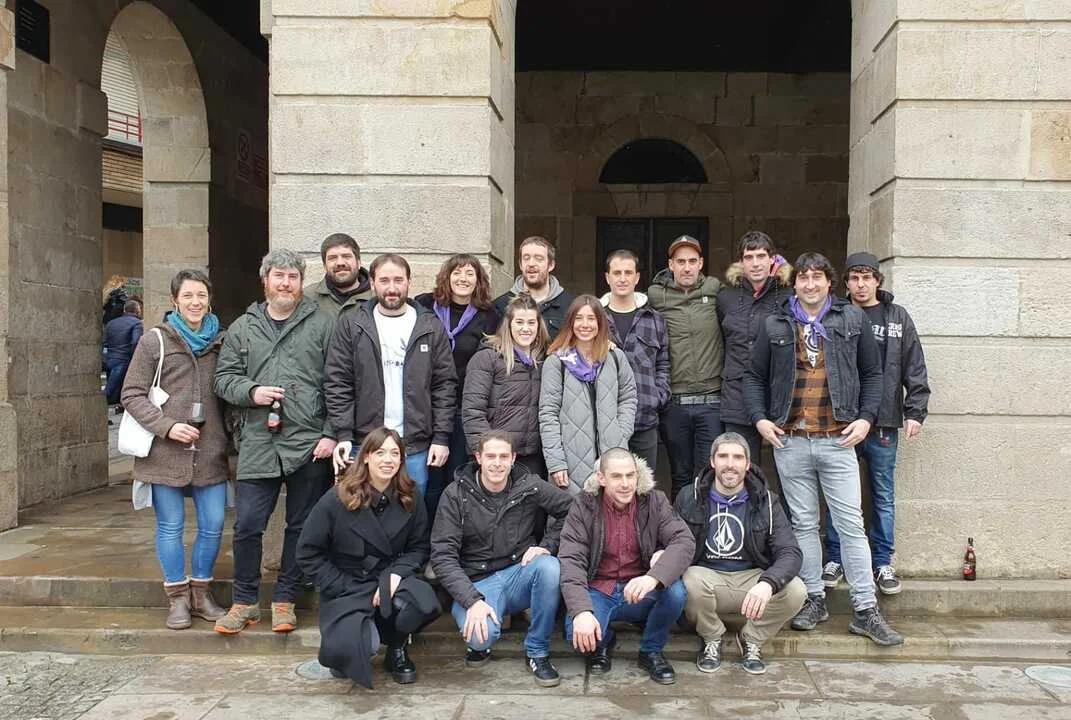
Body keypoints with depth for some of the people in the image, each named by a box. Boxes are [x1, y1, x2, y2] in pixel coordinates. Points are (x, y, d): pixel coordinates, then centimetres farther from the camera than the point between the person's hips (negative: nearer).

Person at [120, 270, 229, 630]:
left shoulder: (221, 341, 8)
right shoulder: (155, 341, 0)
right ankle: (178, 598, 21)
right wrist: (167, 426, -14)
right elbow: (132, 395, -2)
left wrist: (230, 437, 2)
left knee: (213, 526, 5)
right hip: (165, 452, -2)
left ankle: (201, 593, 23)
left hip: (210, 451, 3)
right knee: (170, 527, 6)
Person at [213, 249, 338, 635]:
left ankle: (284, 600, 25)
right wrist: (251, 392, -8)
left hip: (310, 444, -1)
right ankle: (244, 602, 20)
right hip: (258, 443, 2)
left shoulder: (322, 324, 3)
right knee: (247, 525, 2)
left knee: (302, 526, 9)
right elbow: (224, 378, 12)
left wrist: (332, 434, -7)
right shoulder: (242, 328, 12)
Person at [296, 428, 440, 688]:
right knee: (343, 652, -29)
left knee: (425, 603, -32)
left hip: (390, 580, 2)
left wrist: (397, 573, -17)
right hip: (346, 589, -2)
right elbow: (308, 553, -6)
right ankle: (368, 633, 12)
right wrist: (344, 590, -11)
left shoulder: (410, 499, -2)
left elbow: (420, 547, 3)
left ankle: (397, 649, 3)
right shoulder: (337, 499, -10)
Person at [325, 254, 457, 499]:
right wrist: (344, 435, -9)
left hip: (416, 449, 1)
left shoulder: (431, 327, 5)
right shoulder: (351, 326, 3)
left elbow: (445, 385, 3)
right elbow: (337, 383, 0)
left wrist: (442, 437, -3)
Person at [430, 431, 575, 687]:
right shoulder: (456, 494, -8)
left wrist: (548, 545, -10)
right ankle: (482, 642, 9)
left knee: (550, 566, -32)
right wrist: (472, 600, -24)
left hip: (520, 573, 2)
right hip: (478, 583, -2)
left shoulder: (530, 487, -3)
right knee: (480, 636, -33)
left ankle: (537, 652, -10)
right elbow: (443, 556, -12)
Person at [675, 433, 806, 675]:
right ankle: (712, 641, -1)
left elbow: (791, 553, -12)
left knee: (796, 591, -27)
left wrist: (767, 583, -33)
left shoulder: (765, 501, -2)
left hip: (752, 579, 1)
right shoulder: (690, 498, -1)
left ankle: (752, 640, 4)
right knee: (690, 581, -36)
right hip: (707, 575, -1)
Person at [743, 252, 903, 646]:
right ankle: (813, 600, 21)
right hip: (790, 440, 1)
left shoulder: (853, 319, 5)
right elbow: (754, 376, 12)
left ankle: (866, 611, 8)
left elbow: (872, 373, 9)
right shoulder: (775, 324, 7)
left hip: (838, 440, -1)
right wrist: (759, 418, -1)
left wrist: (865, 418, -2)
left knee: (851, 524, 0)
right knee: (804, 524, 10)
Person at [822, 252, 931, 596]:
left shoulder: (898, 317, 5)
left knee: (883, 496, 9)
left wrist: (915, 411, -2)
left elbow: (914, 368, 5)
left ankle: (883, 562, 21)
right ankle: (835, 559, 19)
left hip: (883, 424, 1)